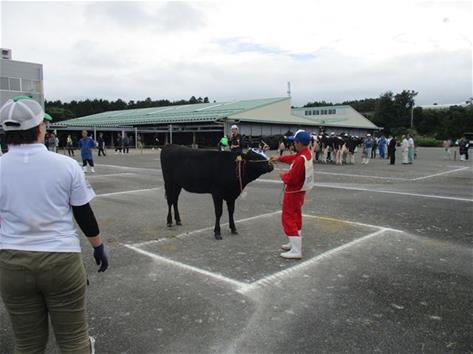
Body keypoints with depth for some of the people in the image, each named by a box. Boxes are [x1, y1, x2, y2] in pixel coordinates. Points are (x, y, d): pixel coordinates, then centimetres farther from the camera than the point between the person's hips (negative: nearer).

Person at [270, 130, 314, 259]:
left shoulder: (300, 160, -30)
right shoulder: (307, 152, -2)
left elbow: (291, 179, -26)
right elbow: (294, 158, 17)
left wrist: (283, 175, -7)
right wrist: (279, 158, 16)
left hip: (293, 193, -10)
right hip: (300, 191, 10)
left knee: (288, 219, -3)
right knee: (296, 217, 22)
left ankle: (296, 251, -2)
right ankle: (295, 243, 36)